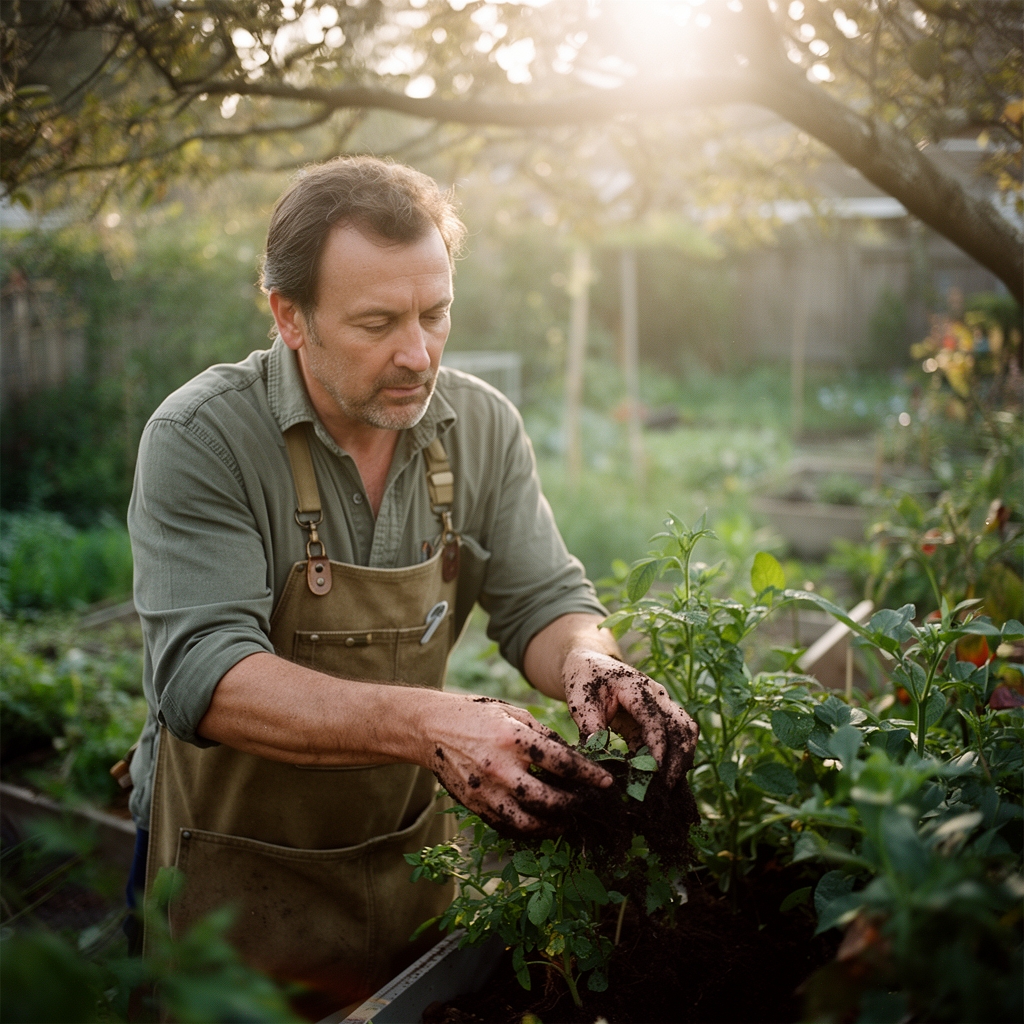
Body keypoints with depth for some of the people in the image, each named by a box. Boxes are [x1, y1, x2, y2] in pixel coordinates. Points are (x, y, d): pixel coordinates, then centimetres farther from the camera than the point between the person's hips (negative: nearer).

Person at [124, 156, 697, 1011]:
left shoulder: (484, 426, -7)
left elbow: (542, 600, -4)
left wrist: (589, 663, -28)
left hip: (412, 851, 4)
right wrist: (427, 723, -42)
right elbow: (204, 674, -29)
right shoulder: (199, 440, -20)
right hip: (239, 873, -3)